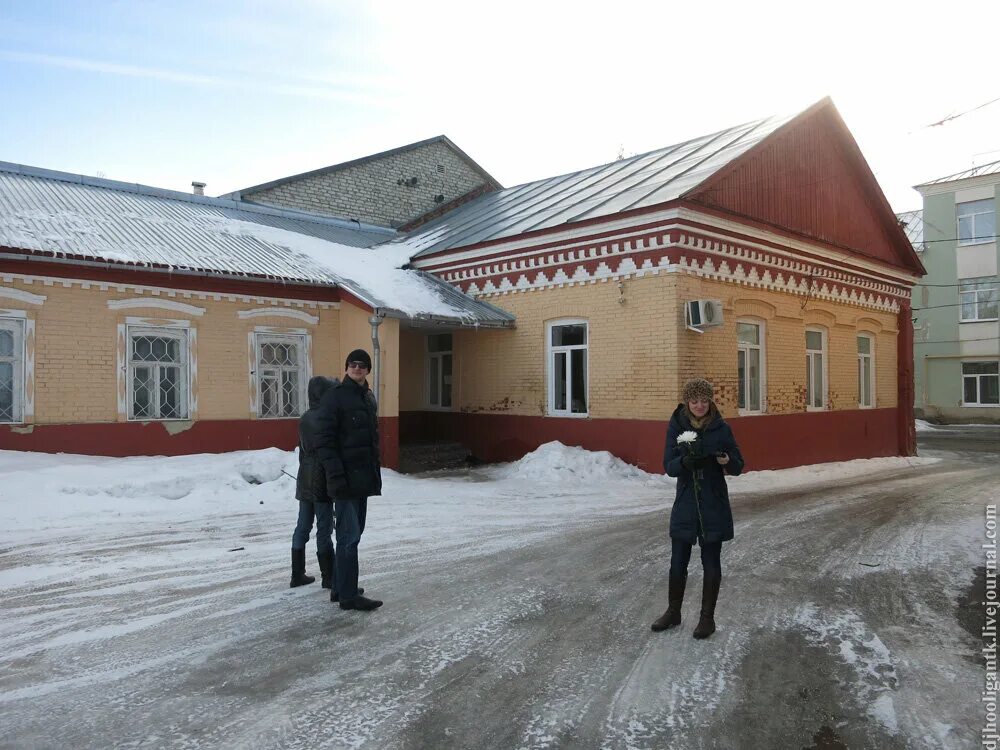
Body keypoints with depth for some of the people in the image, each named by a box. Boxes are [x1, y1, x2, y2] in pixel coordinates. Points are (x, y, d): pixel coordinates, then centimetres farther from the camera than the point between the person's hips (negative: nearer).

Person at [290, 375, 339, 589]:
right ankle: (329, 577, 6)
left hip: (305, 481, 8)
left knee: (302, 527, 13)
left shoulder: (304, 419, 8)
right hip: (323, 481, -7)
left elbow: (303, 451, 13)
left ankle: (298, 574, 20)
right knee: (324, 530, -1)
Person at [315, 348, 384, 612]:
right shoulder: (335, 396, -9)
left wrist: (376, 472, 17)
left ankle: (341, 588, 24)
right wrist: (335, 476, -20)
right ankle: (348, 595, 2)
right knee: (349, 536, -5)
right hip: (346, 478, -8)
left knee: (353, 534, 14)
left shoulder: (369, 397, 15)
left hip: (364, 477, 8)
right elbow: (325, 440, -14)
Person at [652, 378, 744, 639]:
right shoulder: (676, 427, -4)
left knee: (711, 563, 8)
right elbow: (669, 467, -8)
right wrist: (685, 461, -30)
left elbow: (738, 466, -1)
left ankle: (707, 617, 24)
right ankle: (673, 612, 29)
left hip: (714, 506, -1)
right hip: (685, 504, 1)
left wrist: (726, 460, -24)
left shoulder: (721, 428, -5)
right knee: (678, 562, 10)